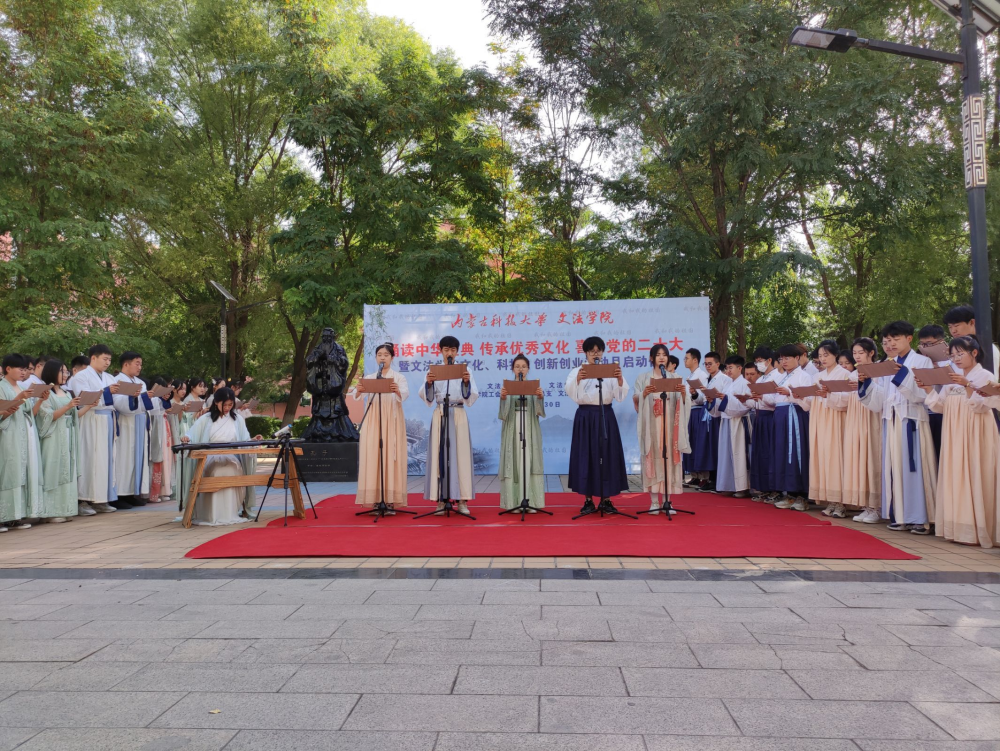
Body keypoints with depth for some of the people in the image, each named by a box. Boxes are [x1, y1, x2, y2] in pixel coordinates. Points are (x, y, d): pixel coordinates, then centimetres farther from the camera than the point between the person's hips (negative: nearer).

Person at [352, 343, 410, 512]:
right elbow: (358, 396, -4)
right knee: (373, 456, -3)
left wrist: (397, 391, -36)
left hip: (392, 420, -2)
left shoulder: (398, 377, 7)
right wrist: (358, 390, -27)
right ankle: (376, 500, 2)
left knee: (391, 457, -5)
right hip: (373, 420, 2)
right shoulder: (369, 378, 13)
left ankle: (391, 501, -3)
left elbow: (405, 393, -13)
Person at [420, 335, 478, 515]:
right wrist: (428, 383, -21)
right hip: (440, 415, 1)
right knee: (439, 454, -2)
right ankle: (440, 500, 2)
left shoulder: (465, 371, 6)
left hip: (459, 416, 0)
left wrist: (467, 382, -21)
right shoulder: (433, 371, 7)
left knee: (461, 454, -3)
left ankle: (462, 500, 1)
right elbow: (427, 397, -1)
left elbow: (472, 396, -2)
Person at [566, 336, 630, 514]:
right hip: (585, 416, -2)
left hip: (606, 416, 2)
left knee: (607, 454, 2)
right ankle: (588, 500, 8)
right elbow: (570, 393, -11)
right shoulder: (577, 371, 3)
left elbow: (620, 396, -1)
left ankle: (606, 499, 11)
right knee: (586, 455, 0)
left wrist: (620, 379, -19)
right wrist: (577, 380, -29)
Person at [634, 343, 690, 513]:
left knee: (669, 458, -1)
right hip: (651, 425, -1)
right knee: (652, 458, -4)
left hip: (670, 425, 1)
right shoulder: (644, 378, 7)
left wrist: (684, 394, -14)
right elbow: (636, 400, 0)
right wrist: (644, 393, -19)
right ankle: (654, 502, 2)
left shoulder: (676, 377, 12)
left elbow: (682, 403, 6)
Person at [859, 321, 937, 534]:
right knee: (895, 467, 5)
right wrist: (866, 383, -2)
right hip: (891, 422, 5)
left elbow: (922, 394, -14)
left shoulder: (922, 362, 0)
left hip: (912, 422, -5)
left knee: (914, 466, -5)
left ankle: (922, 518, 2)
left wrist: (902, 373, -23)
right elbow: (881, 400, 10)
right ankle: (901, 516, 11)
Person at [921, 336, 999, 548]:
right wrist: (928, 389, -3)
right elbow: (940, 407, 10)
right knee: (955, 477, 4)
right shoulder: (952, 379, 16)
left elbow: (983, 405, -14)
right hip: (954, 435, 6)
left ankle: (975, 530, -1)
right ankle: (959, 528, 8)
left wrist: (967, 386, -24)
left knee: (973, 478, -6)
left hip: (975, 435, -6)